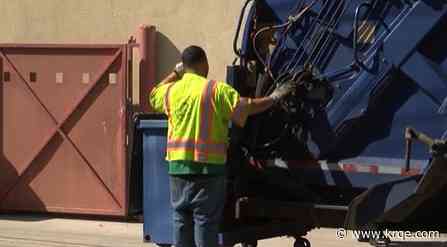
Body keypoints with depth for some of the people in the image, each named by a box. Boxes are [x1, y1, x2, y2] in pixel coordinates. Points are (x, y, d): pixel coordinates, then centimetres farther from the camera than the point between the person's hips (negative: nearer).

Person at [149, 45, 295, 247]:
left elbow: (153, 96, 30)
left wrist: (175, 74, 36)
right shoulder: (216, 89, -8)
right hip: (208, 165, -5)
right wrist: (274, 98, 3)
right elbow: (247, 107, -11)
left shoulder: (171, 90, 7)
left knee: (181, 219, 10)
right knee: (205, 220, -2)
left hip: (178, 165, 5)